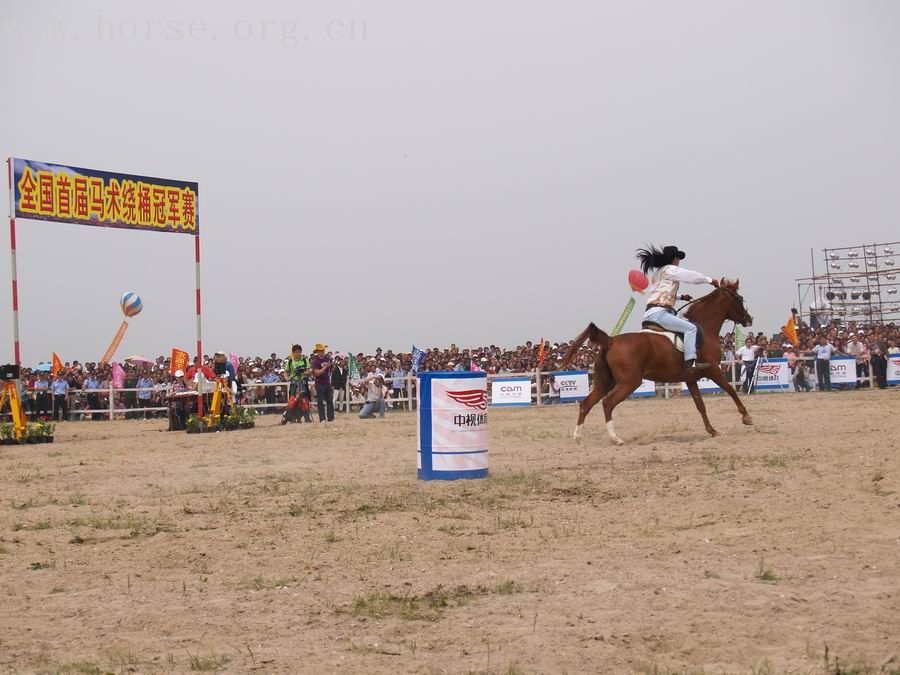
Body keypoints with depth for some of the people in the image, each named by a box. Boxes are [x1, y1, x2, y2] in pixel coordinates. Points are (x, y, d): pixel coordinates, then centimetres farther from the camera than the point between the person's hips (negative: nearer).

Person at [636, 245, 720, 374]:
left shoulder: (658, 272, 25)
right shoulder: (670, 270, -3)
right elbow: (692, 276, -2)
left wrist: (681, 297, 37)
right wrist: (710, 280, 10)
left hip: (651, 314, 10)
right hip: (658, 313, -10)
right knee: (690, 328, -18)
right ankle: (690, 363, -31)